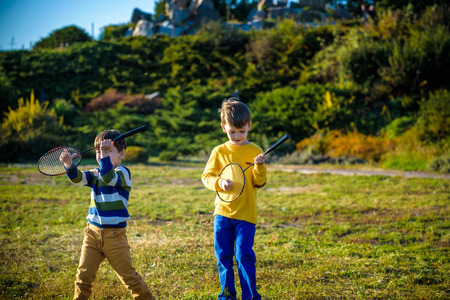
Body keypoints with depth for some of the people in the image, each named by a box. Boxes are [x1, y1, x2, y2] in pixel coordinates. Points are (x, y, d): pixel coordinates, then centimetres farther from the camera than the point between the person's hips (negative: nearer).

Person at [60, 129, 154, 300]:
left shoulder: (123, 172, -7)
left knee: (129, 276, 2)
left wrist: (105, 154, -35)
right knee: (83, 275, -1)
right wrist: (69, 165, -30)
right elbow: (78, 178, -10)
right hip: (93, 233, 5)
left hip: (115, 235, -4)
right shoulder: (95, 174, 9)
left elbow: (108, 178, -28)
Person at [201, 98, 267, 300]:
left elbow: (260, 182, -3)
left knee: (244, 255, -8)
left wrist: (259, 166, -21)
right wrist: (219, 183, -15)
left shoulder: (255, 152, -1)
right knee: (223, 255, 7)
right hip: (222, 213, 2)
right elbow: (206, 176, 4)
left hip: (246, 214, -2)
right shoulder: (219, 152, 3)